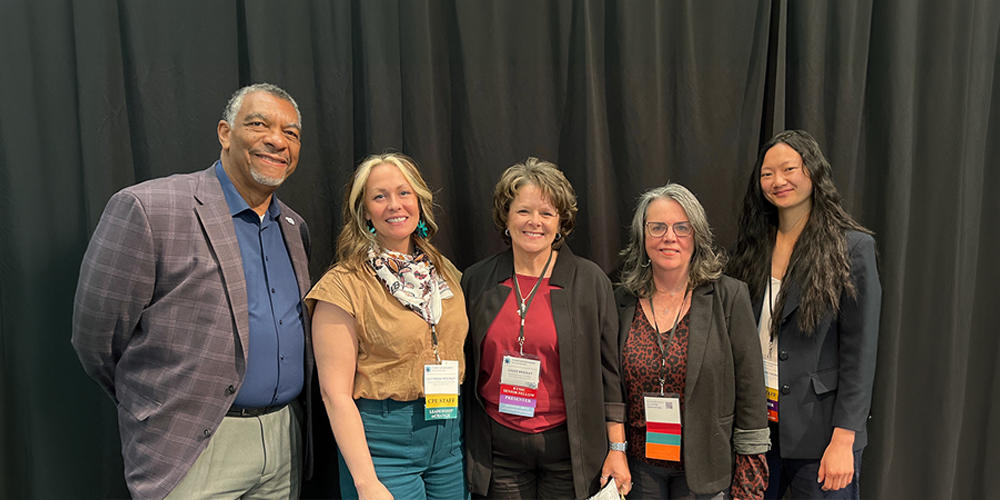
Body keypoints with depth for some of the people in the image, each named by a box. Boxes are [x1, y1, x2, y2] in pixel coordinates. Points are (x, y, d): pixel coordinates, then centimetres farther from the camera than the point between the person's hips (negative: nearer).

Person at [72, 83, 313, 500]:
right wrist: (160, 403, 4)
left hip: (285, 443, 6)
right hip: (192, 454, -6)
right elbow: (95, 337, -8)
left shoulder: (295, 228, 9)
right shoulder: (146, 209, -13)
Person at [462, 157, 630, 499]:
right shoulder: (476, 280, 2)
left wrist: (617, 449, -2)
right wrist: (461, 447, 9)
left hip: (568, 447, -1)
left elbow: (608, 370, -1)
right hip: (498, 448, 2)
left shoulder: (591, 281, -3)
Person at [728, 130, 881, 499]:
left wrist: (844, 439, -14)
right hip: (755, 424, 4)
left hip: (817, 430, -4)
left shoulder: (852, 247, -8)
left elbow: (859, 353, -10)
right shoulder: (753, 246, 6)